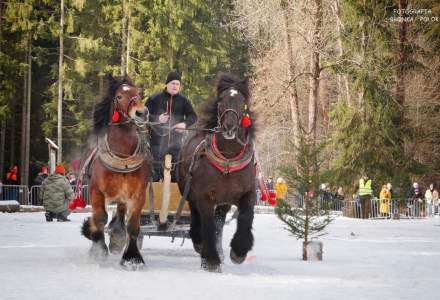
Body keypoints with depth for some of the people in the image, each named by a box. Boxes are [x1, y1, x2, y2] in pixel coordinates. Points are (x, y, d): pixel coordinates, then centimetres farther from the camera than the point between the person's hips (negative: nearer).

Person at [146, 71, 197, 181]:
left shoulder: (183, 100, 5)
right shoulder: (154, 99, -1)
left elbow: (193, 116, 4)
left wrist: (185, 123, -17)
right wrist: (157, 119, -18)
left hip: (175, 143, 2)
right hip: (158, 142, -2)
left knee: (174, 172, 9)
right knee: (156, 170, 1)